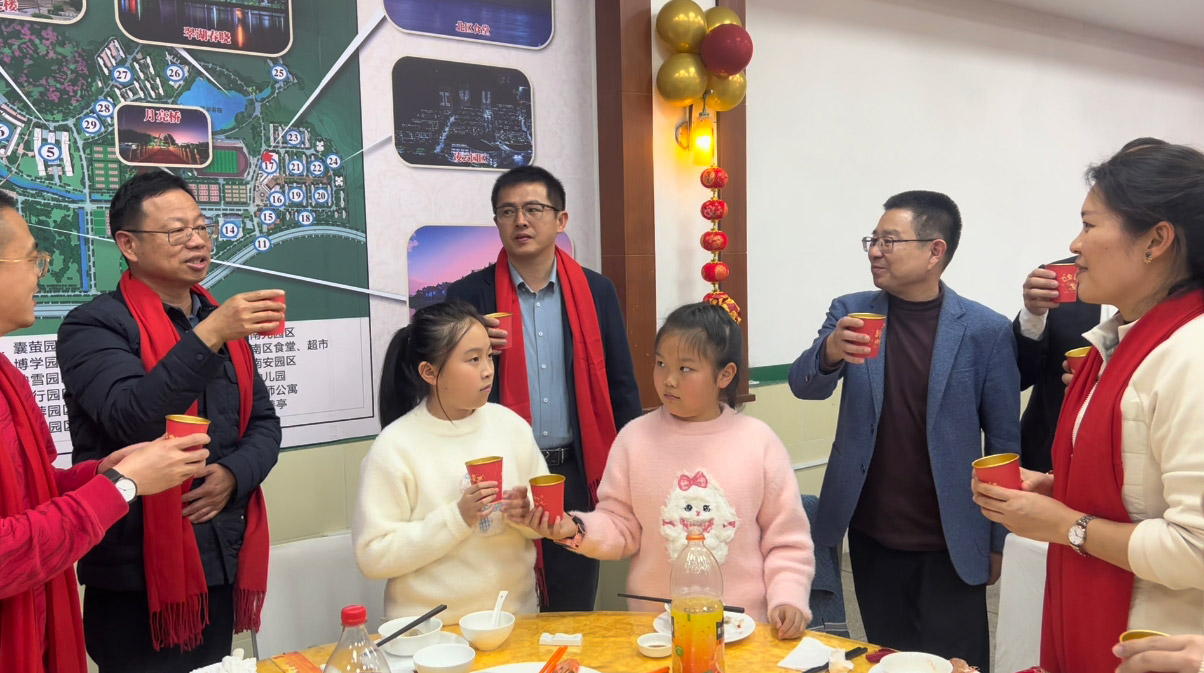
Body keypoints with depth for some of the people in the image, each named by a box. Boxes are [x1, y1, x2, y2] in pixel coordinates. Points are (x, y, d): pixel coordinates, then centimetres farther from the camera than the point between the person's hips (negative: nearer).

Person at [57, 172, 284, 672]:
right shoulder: (94, 325, -8)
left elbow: (264, 422, 13)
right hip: (138, 578, -6)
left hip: (223, 565, 6)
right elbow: (133, 420, -23)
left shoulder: (225, 322, 13)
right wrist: (207, 338, -30)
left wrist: (234, 474, -7)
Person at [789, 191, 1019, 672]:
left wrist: (997, 540, 1)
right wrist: (830, 351, -33)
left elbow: (1004, 442, -3)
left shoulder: (986, 331, -8)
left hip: (950, 544, -2)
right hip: (871, 537, 3)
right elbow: (804, 386, -11)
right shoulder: (851, 312, -1)